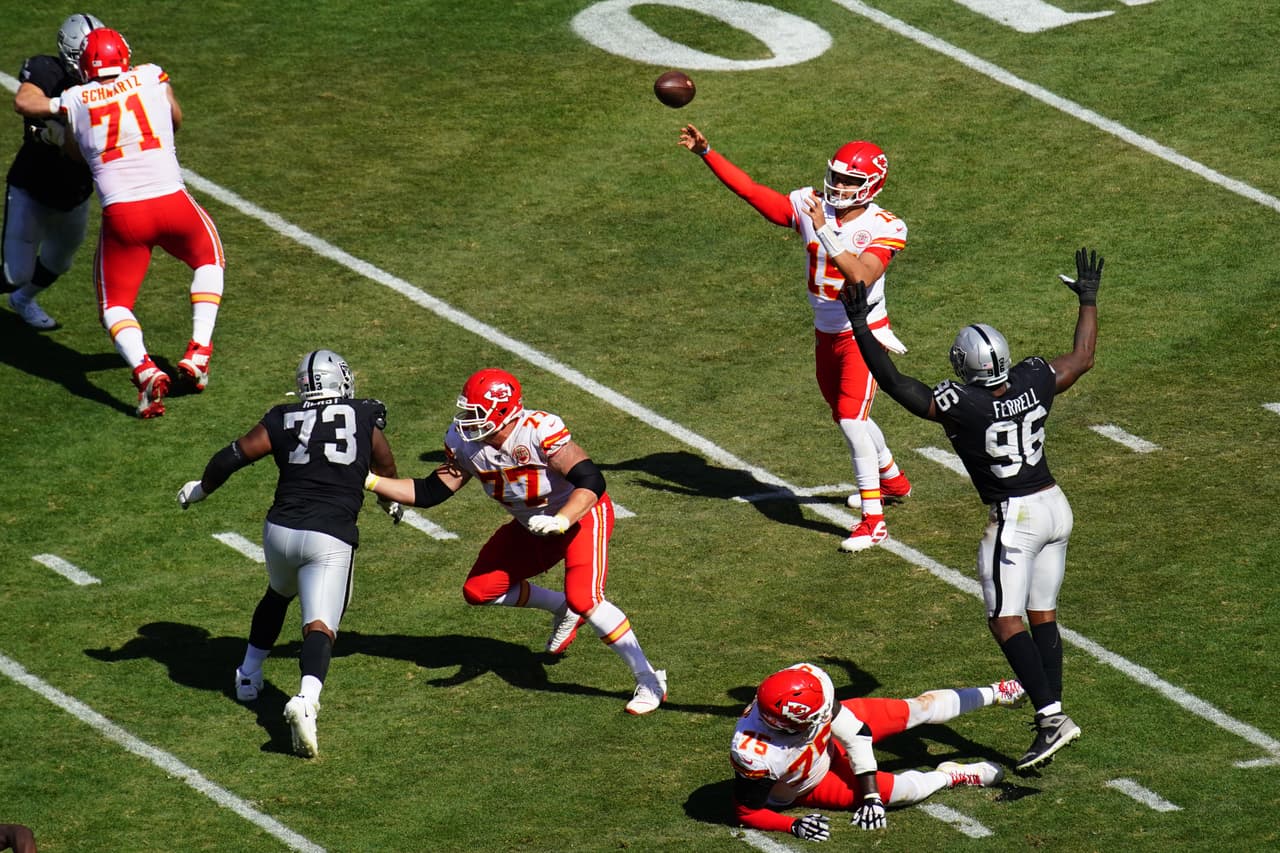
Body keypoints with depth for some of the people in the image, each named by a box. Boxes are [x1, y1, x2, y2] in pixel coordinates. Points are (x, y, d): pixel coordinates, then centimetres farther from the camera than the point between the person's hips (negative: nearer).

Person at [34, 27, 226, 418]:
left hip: (120, 213, -1)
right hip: (171, 201, 1)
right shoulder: (151, 78, 7)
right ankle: (197, 353, 16)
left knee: (115, 304, 14)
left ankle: (145, 370, -15)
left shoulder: (73, 101, 5)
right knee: (208, 259, 31)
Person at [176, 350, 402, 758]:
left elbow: (233, 456, 6)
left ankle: (249, 674, 40)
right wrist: (390, 503, 45)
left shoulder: (283, 421, 8)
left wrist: (200, 489, 25)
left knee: (278, 595, 33)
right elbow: (386, 469, 23)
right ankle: (306, 700, -37)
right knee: (319, 626, -12)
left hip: (281, 530, 3)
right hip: (331, 540, -3)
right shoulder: (364, 418, 8)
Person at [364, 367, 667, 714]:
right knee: (479, 590, 6)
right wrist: (370, 482, -14)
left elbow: (591, 481, -37)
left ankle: (649, 680, -15)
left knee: (583, 599, -27)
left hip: (581, 515, -8)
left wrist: (559, 522, -50)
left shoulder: (541, 431, -34)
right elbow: (431, 493, -6)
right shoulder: (464, 443, -13)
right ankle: (562, 610, 28)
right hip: (532, 526, 8)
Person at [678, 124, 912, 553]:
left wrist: (826, 233, -42)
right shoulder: (810, 207, -6)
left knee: (851, 420, -16)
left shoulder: (883, 228, -20)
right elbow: (752, 192, -7)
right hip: (827, 335, 7)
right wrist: (706, 153, -12)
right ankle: (892, 479, 45)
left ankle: (873, 518, -9)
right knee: (846, 417, 21)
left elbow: (861, 276, -35)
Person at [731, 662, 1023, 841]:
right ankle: (951, 776, 20)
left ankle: (994, 694, 36)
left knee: (918, 709, 10)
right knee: (905, 790, -14)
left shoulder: (808, 678, -34)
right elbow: (747, 812, -27)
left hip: (829, 741, 4)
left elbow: (855, 731, -18)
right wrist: (794, 826, -41)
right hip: (805, 786, -4)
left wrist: (870, 795, -17)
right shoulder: (755, 756, -46)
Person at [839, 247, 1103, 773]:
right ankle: (1052, 714, 18)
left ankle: (1051, 716, -19)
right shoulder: (1034, 383, -6)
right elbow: (1082, 358, 14)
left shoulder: (961, 406, -22)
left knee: (1006, 621, -6)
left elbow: (895, 385, -20)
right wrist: (1088, 300, 28)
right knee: (1042, 614, 15)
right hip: (1055, 508, 7)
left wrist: (860, 326, -17)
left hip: (1014, 519, -7)